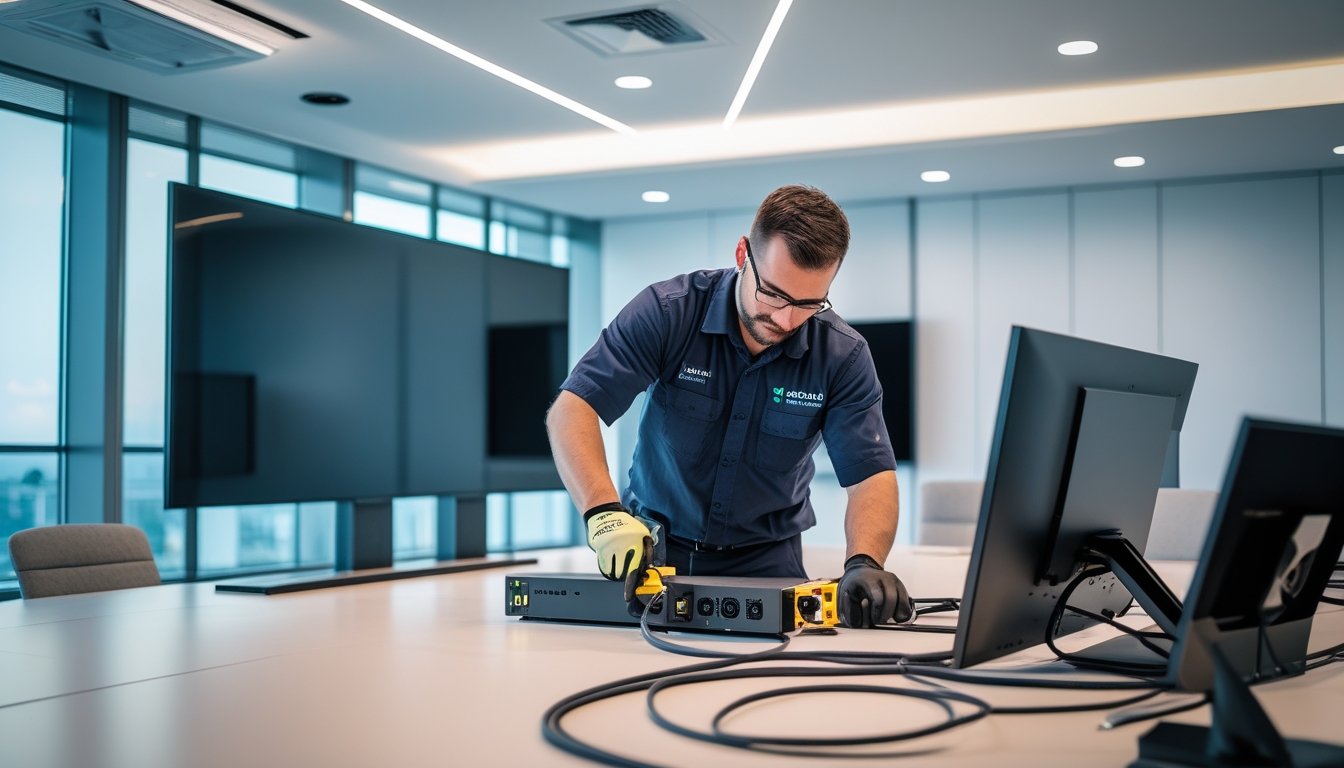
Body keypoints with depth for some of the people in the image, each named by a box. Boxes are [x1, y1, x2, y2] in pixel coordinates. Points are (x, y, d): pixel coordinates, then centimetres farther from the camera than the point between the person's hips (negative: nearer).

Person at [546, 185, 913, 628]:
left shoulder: (843, 356, -10)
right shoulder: (668, 312, -15)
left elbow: (871, 476, -13)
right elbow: (571, 409, -20)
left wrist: (864, 562, -35)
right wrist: (604, 513, -38)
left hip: (764, 558, 1)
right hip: (655, 544, 0)